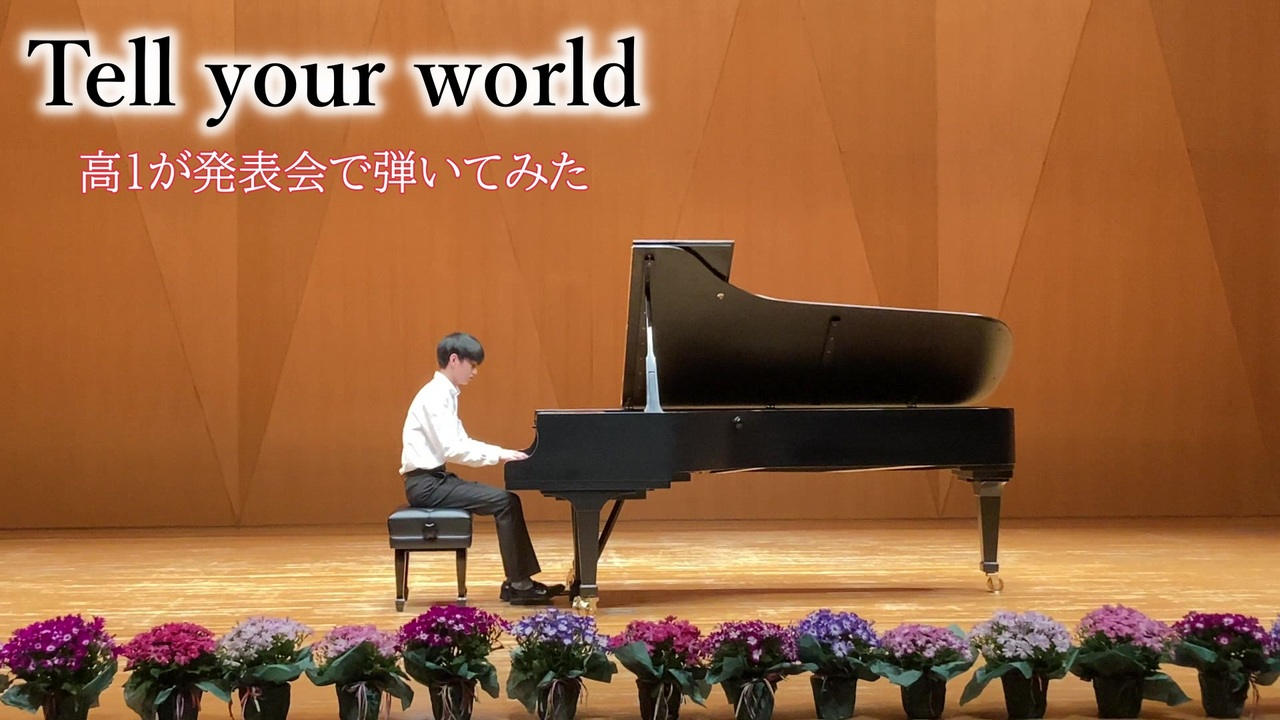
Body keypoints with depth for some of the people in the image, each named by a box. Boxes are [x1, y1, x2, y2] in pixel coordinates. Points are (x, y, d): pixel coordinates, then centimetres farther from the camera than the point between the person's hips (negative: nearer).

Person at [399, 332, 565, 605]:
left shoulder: (444, 394, 15)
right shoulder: (436, 395, -16)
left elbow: (460, 443, 17)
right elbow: (451, 449, -24)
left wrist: (501, 453, 6)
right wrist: (498, 455, -19)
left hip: (436, 478, 10)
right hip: (426, 483, -10)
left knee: (508, 500, 4)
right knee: (504, 502, -17)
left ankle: (519, 581, 3)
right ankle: (518, 583, -10)